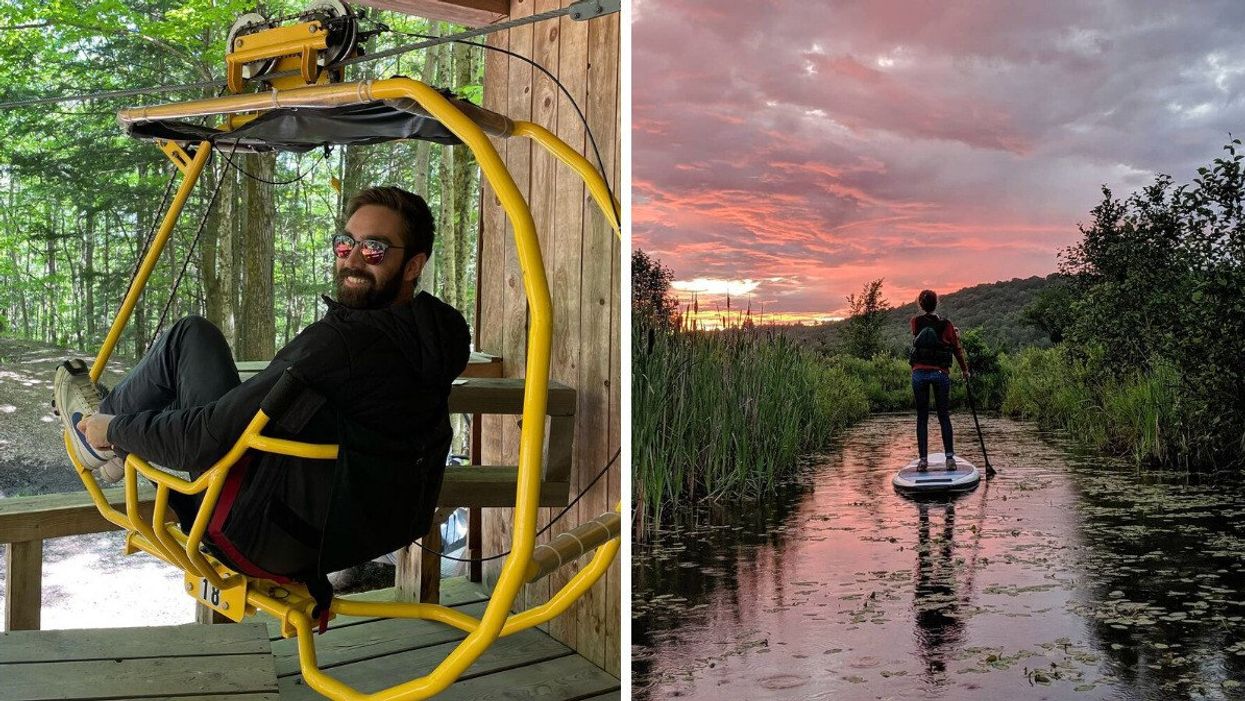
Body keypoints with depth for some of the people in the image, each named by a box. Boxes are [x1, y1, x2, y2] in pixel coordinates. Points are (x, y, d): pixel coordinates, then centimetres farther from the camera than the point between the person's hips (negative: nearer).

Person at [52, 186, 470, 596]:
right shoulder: (433, 340, -2)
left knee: (191, 337, 2)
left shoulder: (344, 338, -27)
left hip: (264, 542, -8)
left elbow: (207, 439, -24)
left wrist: (113, 429, -5)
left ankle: (101, 423, 23)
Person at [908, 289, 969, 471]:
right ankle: (950, 457, 1)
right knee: (944, 416, 7)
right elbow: (957, 349, 3)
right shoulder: (946, 325, -2)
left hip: (919, 373, 1)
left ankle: (923, 459, 2)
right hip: (941, 373, 0)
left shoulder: (914, 323, 1)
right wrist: (965, 370, 17)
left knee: (922, 417, 5)